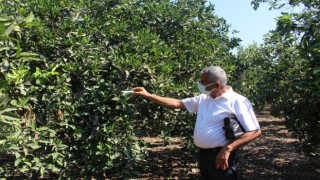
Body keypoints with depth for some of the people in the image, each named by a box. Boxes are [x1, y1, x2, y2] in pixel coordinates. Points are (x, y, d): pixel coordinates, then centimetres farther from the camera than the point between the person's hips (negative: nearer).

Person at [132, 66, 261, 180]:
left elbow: (255, 132, -15)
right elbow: (178, 103, 14)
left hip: (220, 155, -7)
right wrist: (148, 95, 10)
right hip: (203, 154, 7)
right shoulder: (203, 99, 9)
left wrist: (228, 148, -24)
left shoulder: (238, 102, -13)